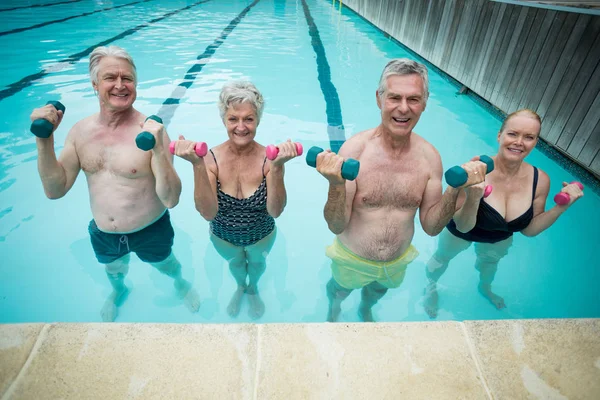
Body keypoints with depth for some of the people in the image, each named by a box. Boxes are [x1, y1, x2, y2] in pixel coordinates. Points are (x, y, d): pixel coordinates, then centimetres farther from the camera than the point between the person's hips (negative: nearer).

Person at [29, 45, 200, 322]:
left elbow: (171, 200, -28)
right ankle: (119, 291, 68)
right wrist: (44, 138, -19)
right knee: (113, 270, 32)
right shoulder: (80, 130, -8)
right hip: (103, 235, 4)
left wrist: (159, 150, -41)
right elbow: (55, 190, -8)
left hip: (151, 232, -4)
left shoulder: (150, 131, -23)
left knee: (165, 265, 25)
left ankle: (180, 282, 61)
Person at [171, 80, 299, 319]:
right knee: (235, 264, 31)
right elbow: (207, 213, -33)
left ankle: (253, 288, 67)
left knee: (257, 263, 30)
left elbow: (275, 211, -35)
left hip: (262, 236, 0)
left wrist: (277, 167, -48)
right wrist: (198, 165, -42)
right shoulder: (211, 158, -25)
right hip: (223, 237, 1)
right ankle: (240, 287, 68)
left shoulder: (268, 158, -27)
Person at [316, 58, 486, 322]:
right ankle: (333, 310, 65)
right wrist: (336, 185, -42)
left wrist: (455, 190, -23)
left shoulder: (430, 156, -15)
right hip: (352, 260, -3)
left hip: (397, 263, 4)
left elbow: (431, 227, -9)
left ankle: (365, 310, 69)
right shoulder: (355, 148, -27)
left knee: (377, 293, 34)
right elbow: (336, 226, -25)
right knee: (338, 292, 28)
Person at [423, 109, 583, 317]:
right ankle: (431, 286, 60)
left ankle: (485, 288, 71)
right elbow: (462, 226, -33)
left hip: (500, 240, 5)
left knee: (490, 262, 35)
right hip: (460, 234, -4)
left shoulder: (540, 180, -24)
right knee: (442, 259, 24)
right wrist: (473, 199, -50)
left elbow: (528, 230, -11)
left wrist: (561, 207, -22)